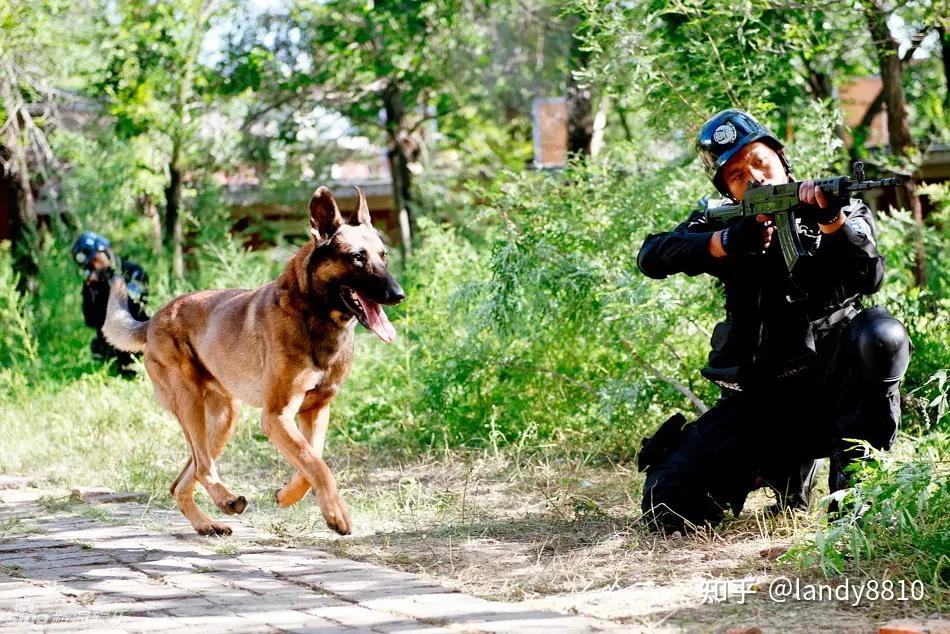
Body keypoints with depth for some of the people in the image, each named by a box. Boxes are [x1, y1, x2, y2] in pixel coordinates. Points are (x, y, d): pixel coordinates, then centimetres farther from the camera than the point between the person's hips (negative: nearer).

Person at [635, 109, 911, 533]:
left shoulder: (842, 212, 4)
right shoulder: (722, 224, 8)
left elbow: (869, 278, -15)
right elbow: (652, 257, -9)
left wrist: (834, 221, -34)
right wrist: (728, 242, -24)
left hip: (828, 384, -2)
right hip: (754, 400, 2)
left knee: (879, 333, -33)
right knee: (667, 506, -14)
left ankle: (854, 490, -21)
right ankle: (778, 466, 15)